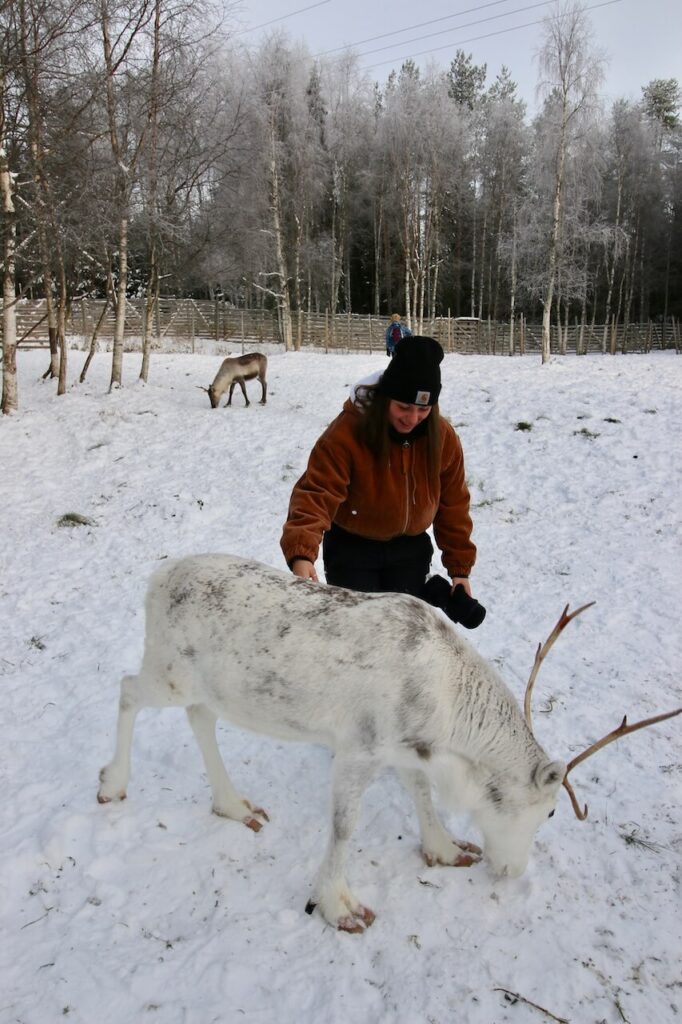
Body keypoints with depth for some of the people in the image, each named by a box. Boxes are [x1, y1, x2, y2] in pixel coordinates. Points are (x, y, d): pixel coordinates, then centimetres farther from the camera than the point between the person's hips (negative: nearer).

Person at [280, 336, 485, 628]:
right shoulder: (347, 431, -25)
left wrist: (460, 567, 1)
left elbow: (453, 505, -1)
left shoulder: (443, 436, -12)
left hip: (411, 549, 3)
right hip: (352, 548, -3)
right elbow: (315, 494, -33)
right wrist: (302, 554, -50)